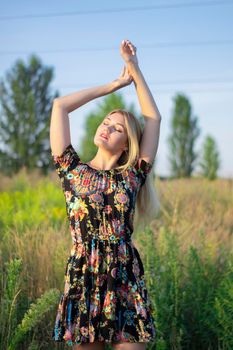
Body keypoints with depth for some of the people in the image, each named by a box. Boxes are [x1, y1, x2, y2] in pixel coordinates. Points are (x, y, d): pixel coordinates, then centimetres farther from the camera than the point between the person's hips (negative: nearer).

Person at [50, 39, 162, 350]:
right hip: (83, 280, 0)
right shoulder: (72, 170, 8)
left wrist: (135, 69, 15)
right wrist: (115, 84, 14)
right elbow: (60, 106, 8)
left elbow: (154, 118, 12)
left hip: (127, 281, 0)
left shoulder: (133, 176, 9)